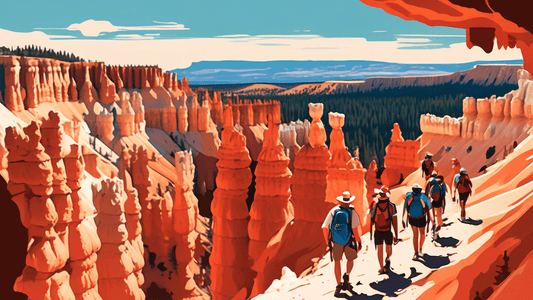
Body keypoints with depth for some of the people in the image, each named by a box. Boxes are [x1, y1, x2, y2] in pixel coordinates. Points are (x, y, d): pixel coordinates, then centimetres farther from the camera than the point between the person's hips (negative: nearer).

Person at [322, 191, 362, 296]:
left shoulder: (333, 211, 0)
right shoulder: (352, 213, -8)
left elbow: (324, 227, -1)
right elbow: (355, 229, -17)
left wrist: (328, 242, 8)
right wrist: (359, 242, -8)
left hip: (336, 242, 2)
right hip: (349, 241, -2)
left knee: (337, 262, 13)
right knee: (350, 259, 23)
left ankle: (338, 286, 11)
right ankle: (347, 276, 3)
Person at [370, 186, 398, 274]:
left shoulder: (391, 206, -11)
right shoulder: (374, 204, -7)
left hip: (388, 232, -1)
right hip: (378, 232, 1)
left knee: (389, 250, 9)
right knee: (380, 250, 6)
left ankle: (388, 259, 35)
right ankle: (382, 268, 16)